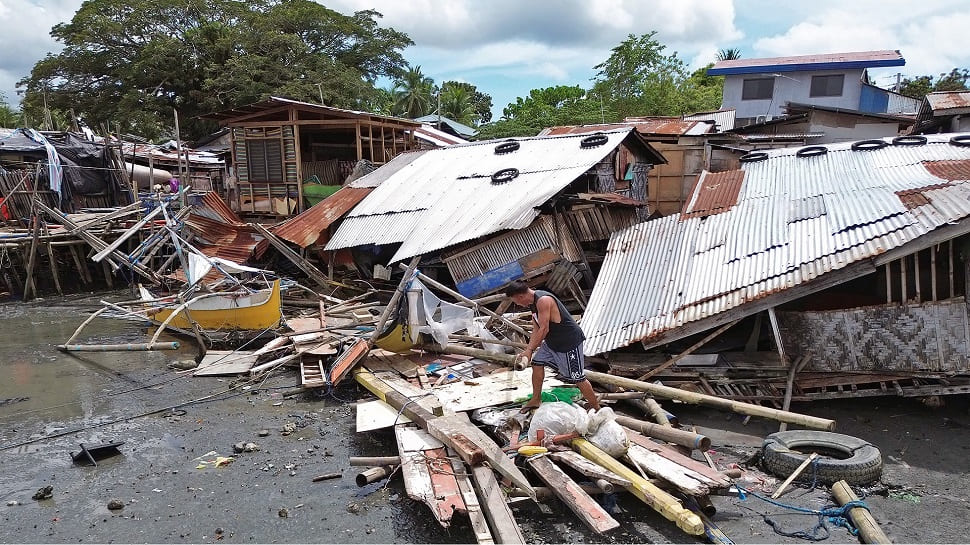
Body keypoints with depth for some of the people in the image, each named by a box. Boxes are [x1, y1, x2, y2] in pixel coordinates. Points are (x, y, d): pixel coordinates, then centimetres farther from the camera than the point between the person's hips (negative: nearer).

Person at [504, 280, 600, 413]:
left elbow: (544, 329, -26)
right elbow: (536, 329, 7)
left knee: (577, 378, -4)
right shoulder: (533, 302, 5)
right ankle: (536, 400, 25)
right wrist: (529, 349, -3)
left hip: (569, 341, -10)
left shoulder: (543, 300, -26)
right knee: (537, 363, 11)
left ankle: (597, 409, 10)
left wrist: (530, 350, -19)